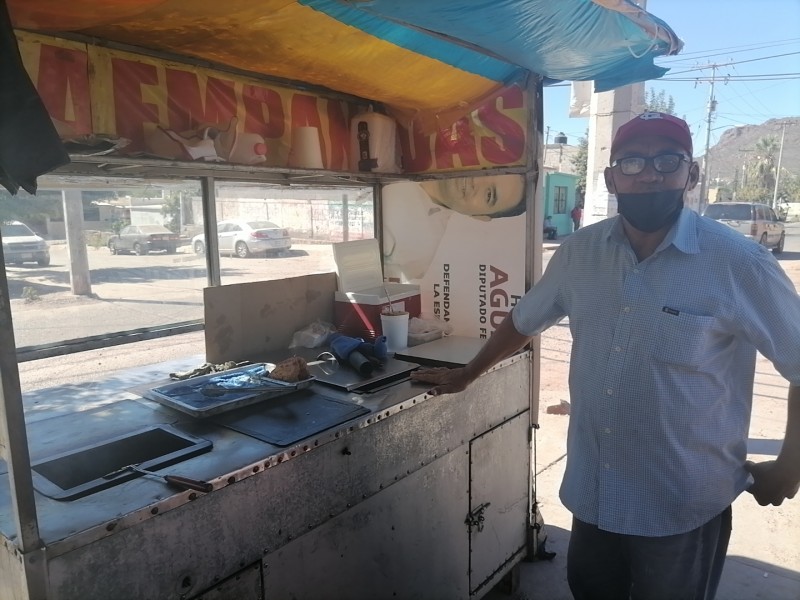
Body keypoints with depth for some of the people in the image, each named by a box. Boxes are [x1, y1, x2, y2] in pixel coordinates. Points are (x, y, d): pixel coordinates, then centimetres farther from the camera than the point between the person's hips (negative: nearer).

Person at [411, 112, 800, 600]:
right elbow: (523, 320, 9)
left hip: (684, 504, -3)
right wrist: (466, 376, 16)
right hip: (592, 491, 4)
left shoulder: (738, 263, -17)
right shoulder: (579, 252, -5)